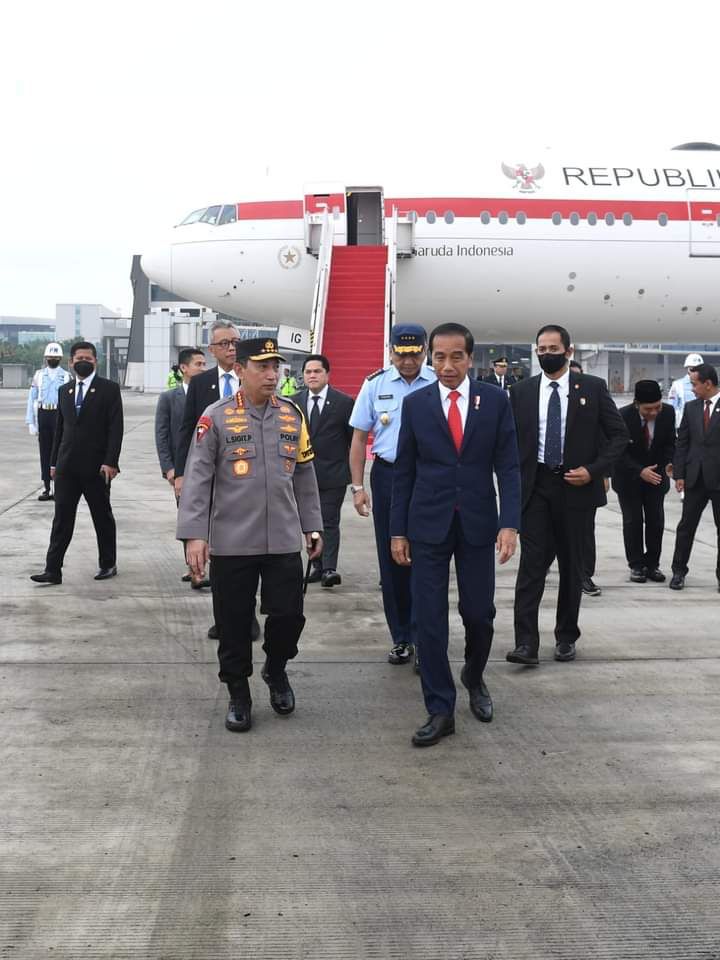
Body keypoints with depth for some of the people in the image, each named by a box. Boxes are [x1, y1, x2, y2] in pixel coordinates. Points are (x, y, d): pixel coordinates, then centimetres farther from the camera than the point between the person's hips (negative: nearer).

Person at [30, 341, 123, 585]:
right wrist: (54, 462, 12)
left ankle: (108, 564, 21)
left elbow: (116, 428, -8)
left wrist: (110, 462, -16)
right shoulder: (64, 391, 13)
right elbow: (60, 428, 16)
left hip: (96, 466, -4)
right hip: (67, 466, 4)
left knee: (103, 517, 8)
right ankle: (53, 569, -1)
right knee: (62, 517, 1)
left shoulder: (109, 389, -3)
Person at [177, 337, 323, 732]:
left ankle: (276, 669, 31)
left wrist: (312, 526, 14)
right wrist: (194, 535, -13)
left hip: (284, 541, 3)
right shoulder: (216, 417, -4)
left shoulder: (293, 415, 7)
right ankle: (238, 695, 23)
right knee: (234, 624, 5)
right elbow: (197, 478, -6)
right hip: (231, 544, -2)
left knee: (289, 615, 1)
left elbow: (304, 475, 14)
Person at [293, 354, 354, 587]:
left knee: (329, 521, -9)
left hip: (333, 474, -4)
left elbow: (354, 438, 0)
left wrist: (353, 471, -1)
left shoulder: (344, 402, -3)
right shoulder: (294, 402, 7)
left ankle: (330, 568, -12)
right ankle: (318, 566, 17)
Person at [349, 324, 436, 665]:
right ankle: (401, 637, 21)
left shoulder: (439, 384, -3)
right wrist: (358, 487, 2)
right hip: (387, 475, 2)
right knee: (392, 559, 9)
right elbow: (359, 438, 7)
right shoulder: (375, 384, 3)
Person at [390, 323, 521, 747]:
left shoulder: (495, 401, 0)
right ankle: (441, 710, 8)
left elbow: (508, 466, -1)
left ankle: (474, 677, 37)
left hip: (477, 524, 0)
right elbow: (404, 471, 5)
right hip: (428, 525, 0)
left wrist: (509, 523, -11)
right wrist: (398, 530, 2)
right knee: (429, 618, -1)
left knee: (479, 613, 7)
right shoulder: (415, 403, 2)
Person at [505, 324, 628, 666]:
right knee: (531, 563, -7)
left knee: (571, 565, 9)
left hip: (575, 486, 0)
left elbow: (619, 434, 2)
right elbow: (510, 440, 11)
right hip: (535, 486, 0)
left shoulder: (592, 388, 1)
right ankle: (526, 643, -9)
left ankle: (566, 637, 22)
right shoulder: (521, 391, 6)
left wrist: (593, 470, -9)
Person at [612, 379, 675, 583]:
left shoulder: (668, 413, -14)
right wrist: (640, 471, -28)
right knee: (633, 521, 1)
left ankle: (652, 564, 12)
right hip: (629, 476, -3)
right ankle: (636, 565, 10)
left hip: (656, 474, 3)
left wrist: (667, 465, -18)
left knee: (656, 521, 2)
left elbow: (670, 444, 0)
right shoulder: (623, 417, -24)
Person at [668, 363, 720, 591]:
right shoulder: (691, 407, 8)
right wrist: (679, 474, 2)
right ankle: (679, 571, 16)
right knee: (686, 526, 7)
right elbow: (682, 442, 9)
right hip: (695, 478, 4)